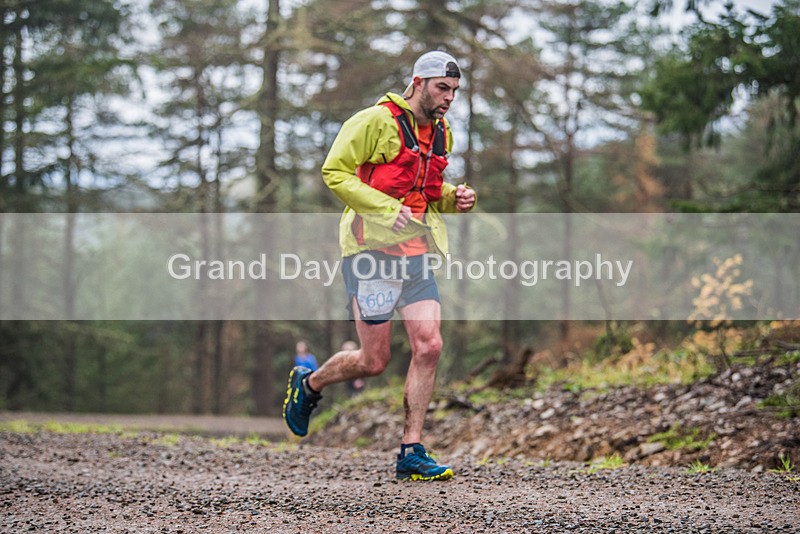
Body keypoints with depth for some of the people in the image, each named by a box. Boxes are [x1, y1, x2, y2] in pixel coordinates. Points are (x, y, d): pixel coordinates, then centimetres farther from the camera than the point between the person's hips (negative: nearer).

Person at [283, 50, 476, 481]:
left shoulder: (441, 133, 15)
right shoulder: (377, 121, -10)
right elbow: (334, 171, -13)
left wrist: (454, 198, 6)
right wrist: (387, 208, -21)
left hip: (414, 253, 7)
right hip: (370, 249, -7)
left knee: (429, 347, -5)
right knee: (373, 361, -2)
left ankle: (411, 453, 2)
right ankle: (307, 385, 28)